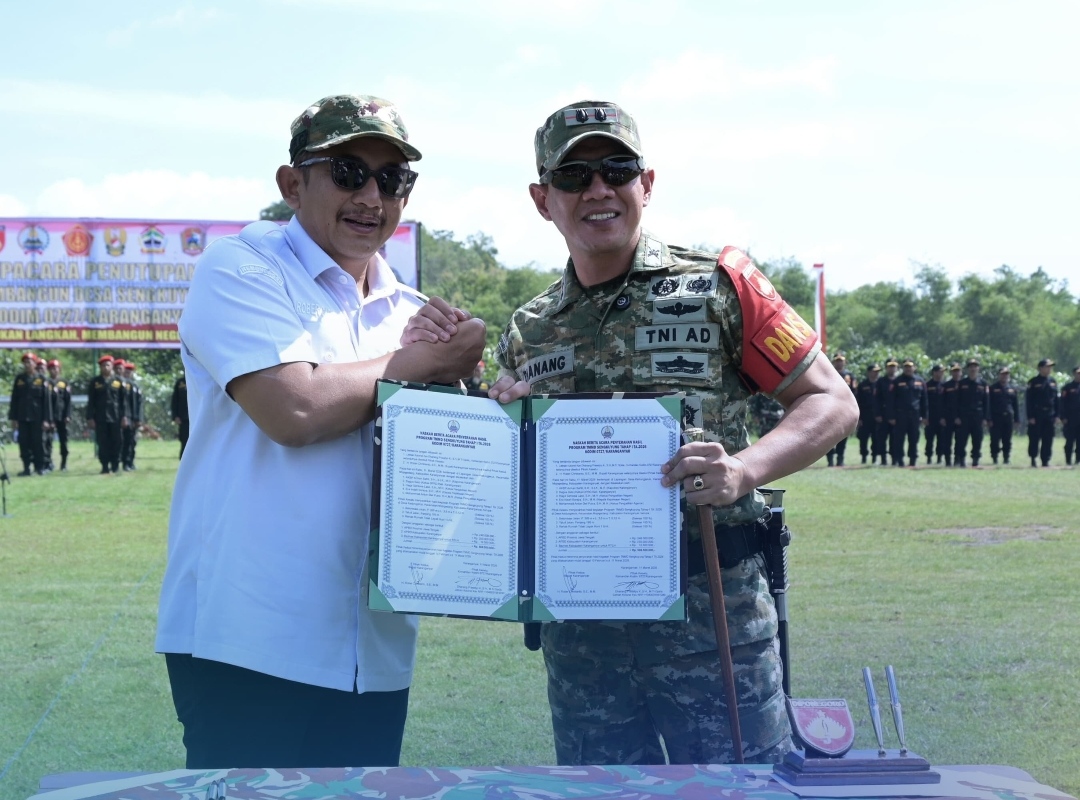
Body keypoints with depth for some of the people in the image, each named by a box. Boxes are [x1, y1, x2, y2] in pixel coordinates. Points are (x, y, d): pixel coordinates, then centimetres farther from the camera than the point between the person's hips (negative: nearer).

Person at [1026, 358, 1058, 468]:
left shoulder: (1053, 381, 11)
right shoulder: (1033, 382, -5)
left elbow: (1056, 399, 15)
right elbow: (1028, 400, -7)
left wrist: (1056, 415, 10)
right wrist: (1030, 416, -12)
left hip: (1049, 416, 5)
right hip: (1036, 416, -4)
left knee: (1048, 439, 4)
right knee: (1034, 438, 0)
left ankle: (1045, 460, 10)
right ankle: (1033, 459, 10)